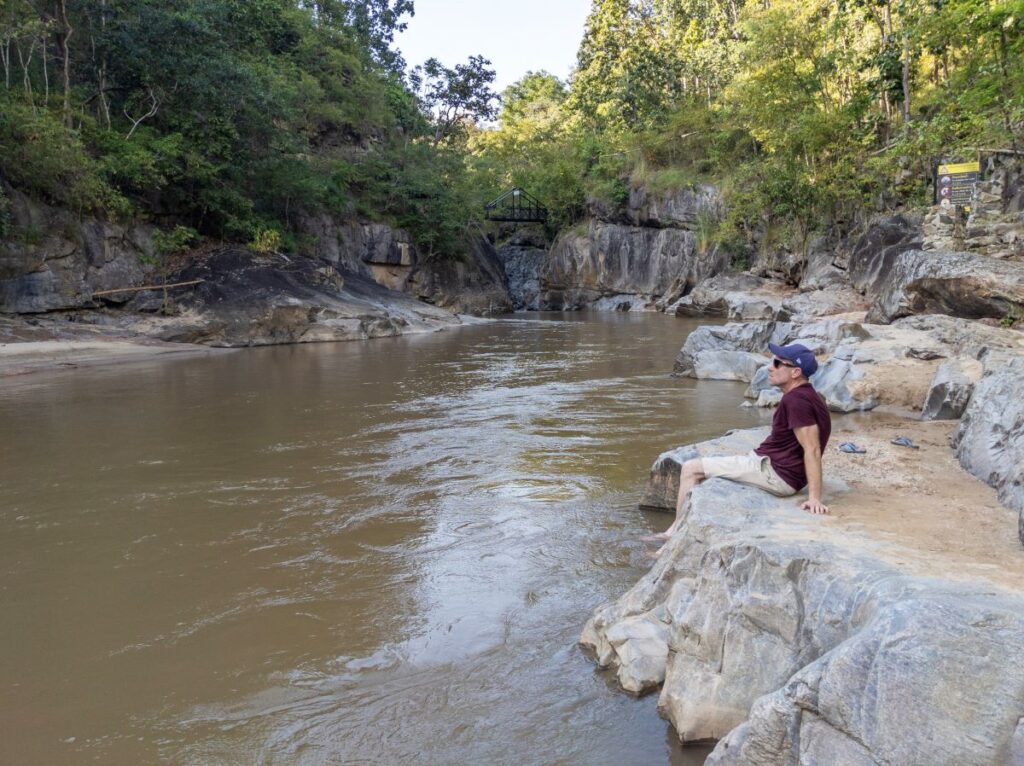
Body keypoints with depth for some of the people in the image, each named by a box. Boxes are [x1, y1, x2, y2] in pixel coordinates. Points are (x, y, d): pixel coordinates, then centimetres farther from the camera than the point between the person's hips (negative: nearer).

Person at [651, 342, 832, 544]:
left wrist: (814, 497, -29)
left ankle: (677, 532, 2)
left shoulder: (797, 400, -22)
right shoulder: (810, 395, 11)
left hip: (775, 473, -11)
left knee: (691, 468, -7)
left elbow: (812, 449, -26)